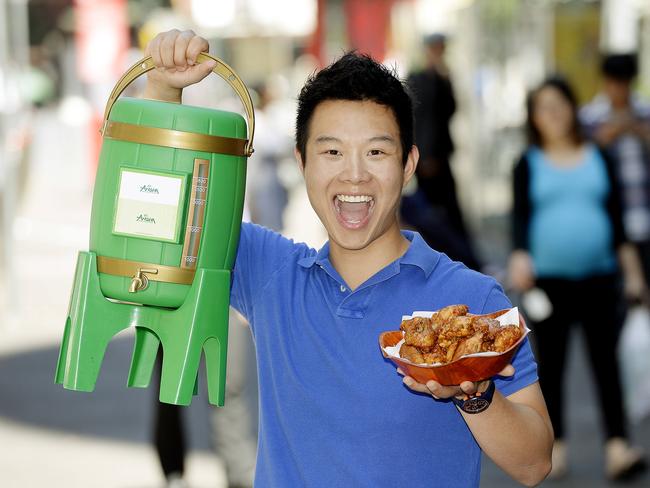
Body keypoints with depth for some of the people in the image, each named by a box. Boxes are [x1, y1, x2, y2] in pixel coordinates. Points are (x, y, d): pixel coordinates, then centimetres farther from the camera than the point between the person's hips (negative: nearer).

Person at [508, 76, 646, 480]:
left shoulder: (599, 159, 9)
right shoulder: (529, 165, 3)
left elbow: (616, 217, 12)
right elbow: (520, 217, -6)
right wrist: (520, 256, -24)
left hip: (598, 277, 1)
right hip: (548, 279, -1)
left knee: (606, 361, -6)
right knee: (551, 363, 5)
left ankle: (617, 448, -11)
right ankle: (557, 447, 13)